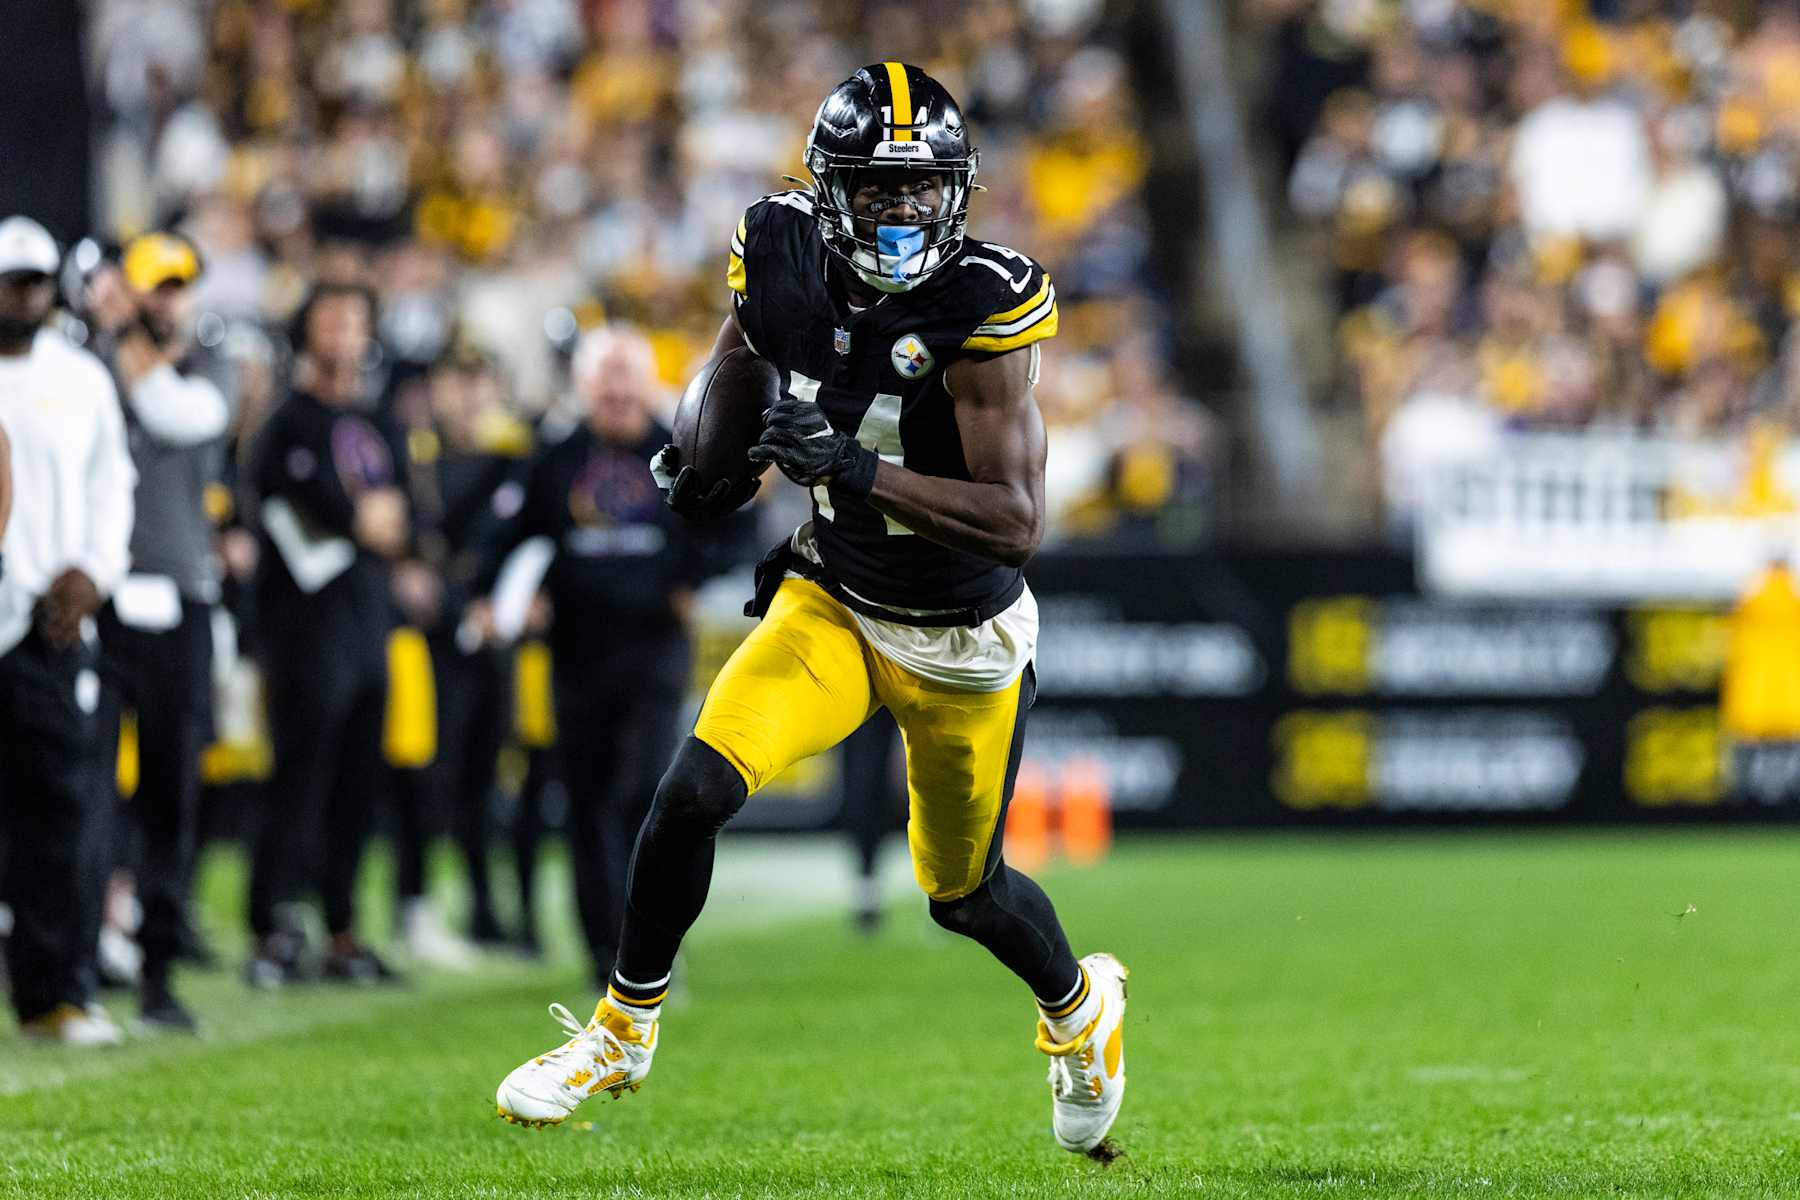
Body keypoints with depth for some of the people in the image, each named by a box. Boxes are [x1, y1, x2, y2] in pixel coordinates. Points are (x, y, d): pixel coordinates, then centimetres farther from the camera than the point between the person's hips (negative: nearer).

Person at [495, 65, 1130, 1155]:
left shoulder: (981, 307, -26)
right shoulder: (786, 259, -13)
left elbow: (1017, 524, -31)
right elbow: (736, 361, 13)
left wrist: (849, 464, -37)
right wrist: (708, 458, -3)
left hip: (963, 642, -3)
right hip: (833, 604, 3)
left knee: (965, 891, 14)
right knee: (696, 790, -17)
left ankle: (1081, 1006, 47)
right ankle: (624, 1031, 4)